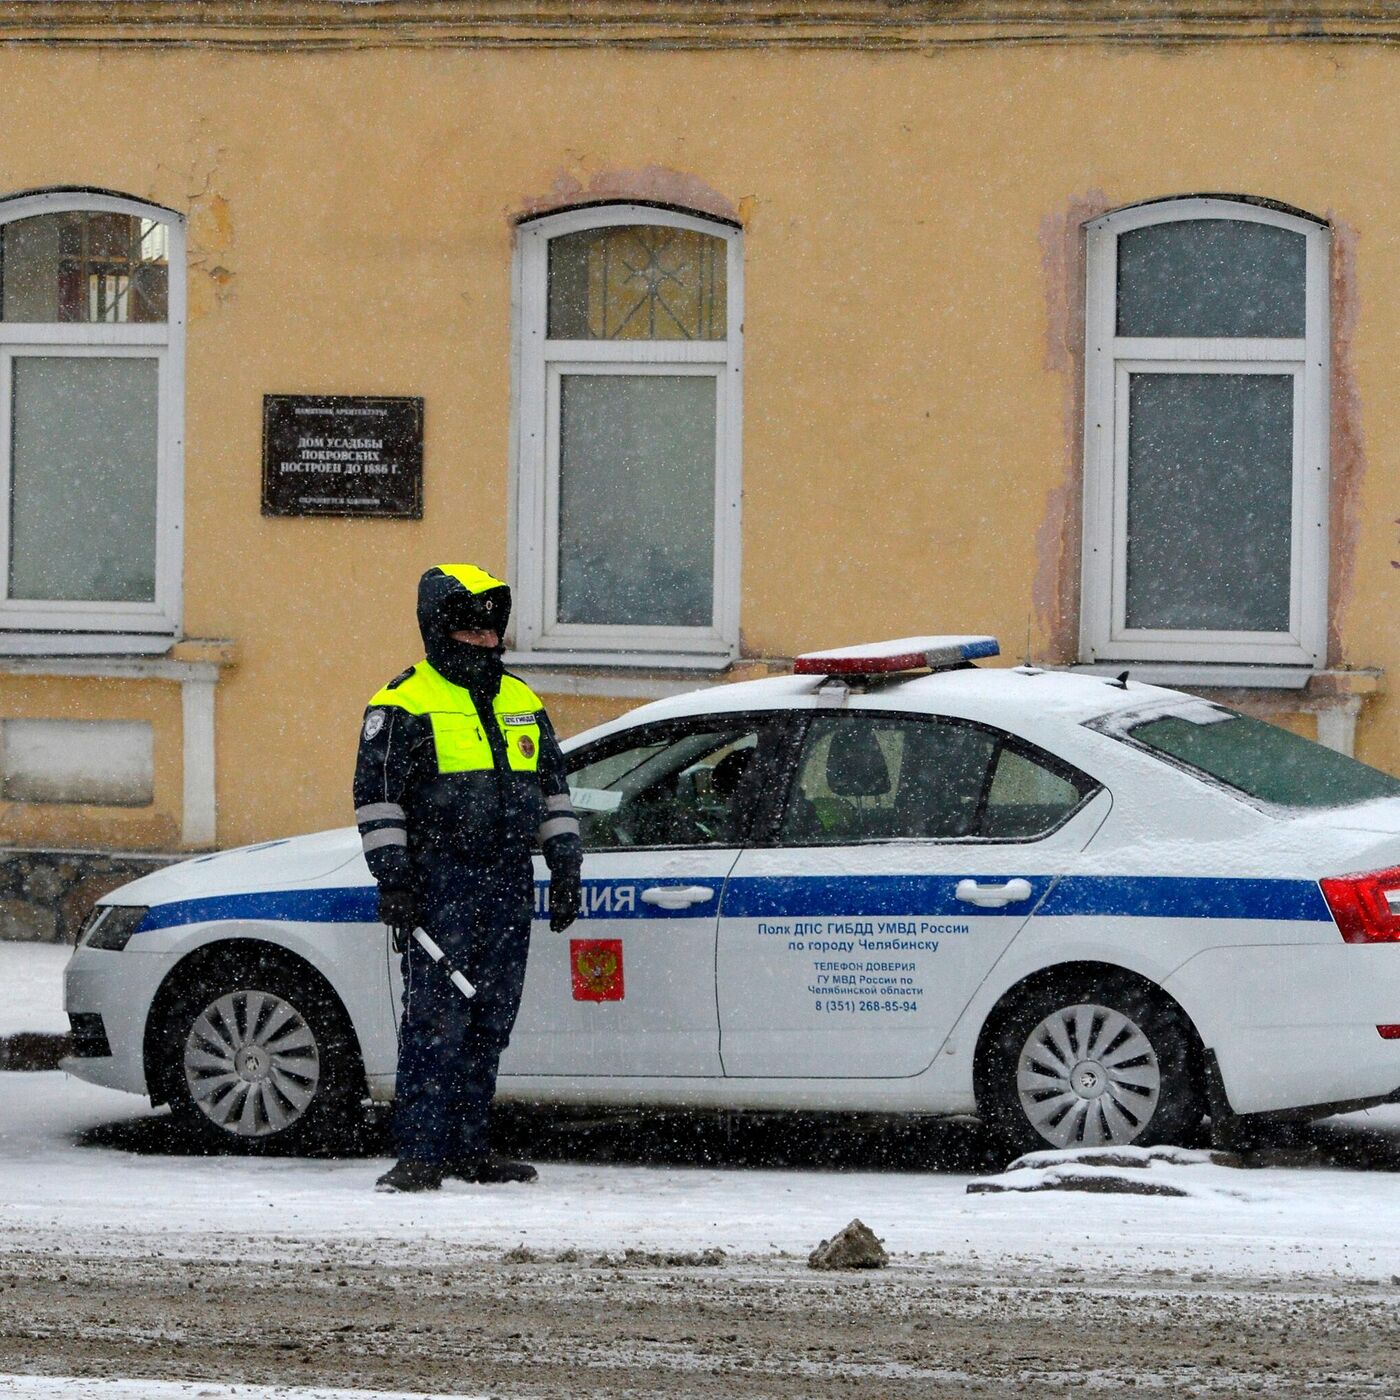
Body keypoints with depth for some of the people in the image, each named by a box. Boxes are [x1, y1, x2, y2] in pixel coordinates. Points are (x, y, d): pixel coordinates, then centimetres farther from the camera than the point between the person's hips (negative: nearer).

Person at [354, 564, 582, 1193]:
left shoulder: (522, 702, 17)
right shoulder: (406, 704, -3)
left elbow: (553, 787, 23)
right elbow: (377, 794, -6)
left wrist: (564, 866, 16)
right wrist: (393, 876, -12)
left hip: (508, 886, 7)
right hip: (440, 884, -6)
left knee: (490, 1023, 8)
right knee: (436, 1021, -11)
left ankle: (469, 1146, 15)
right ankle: (419, 1153, -11)